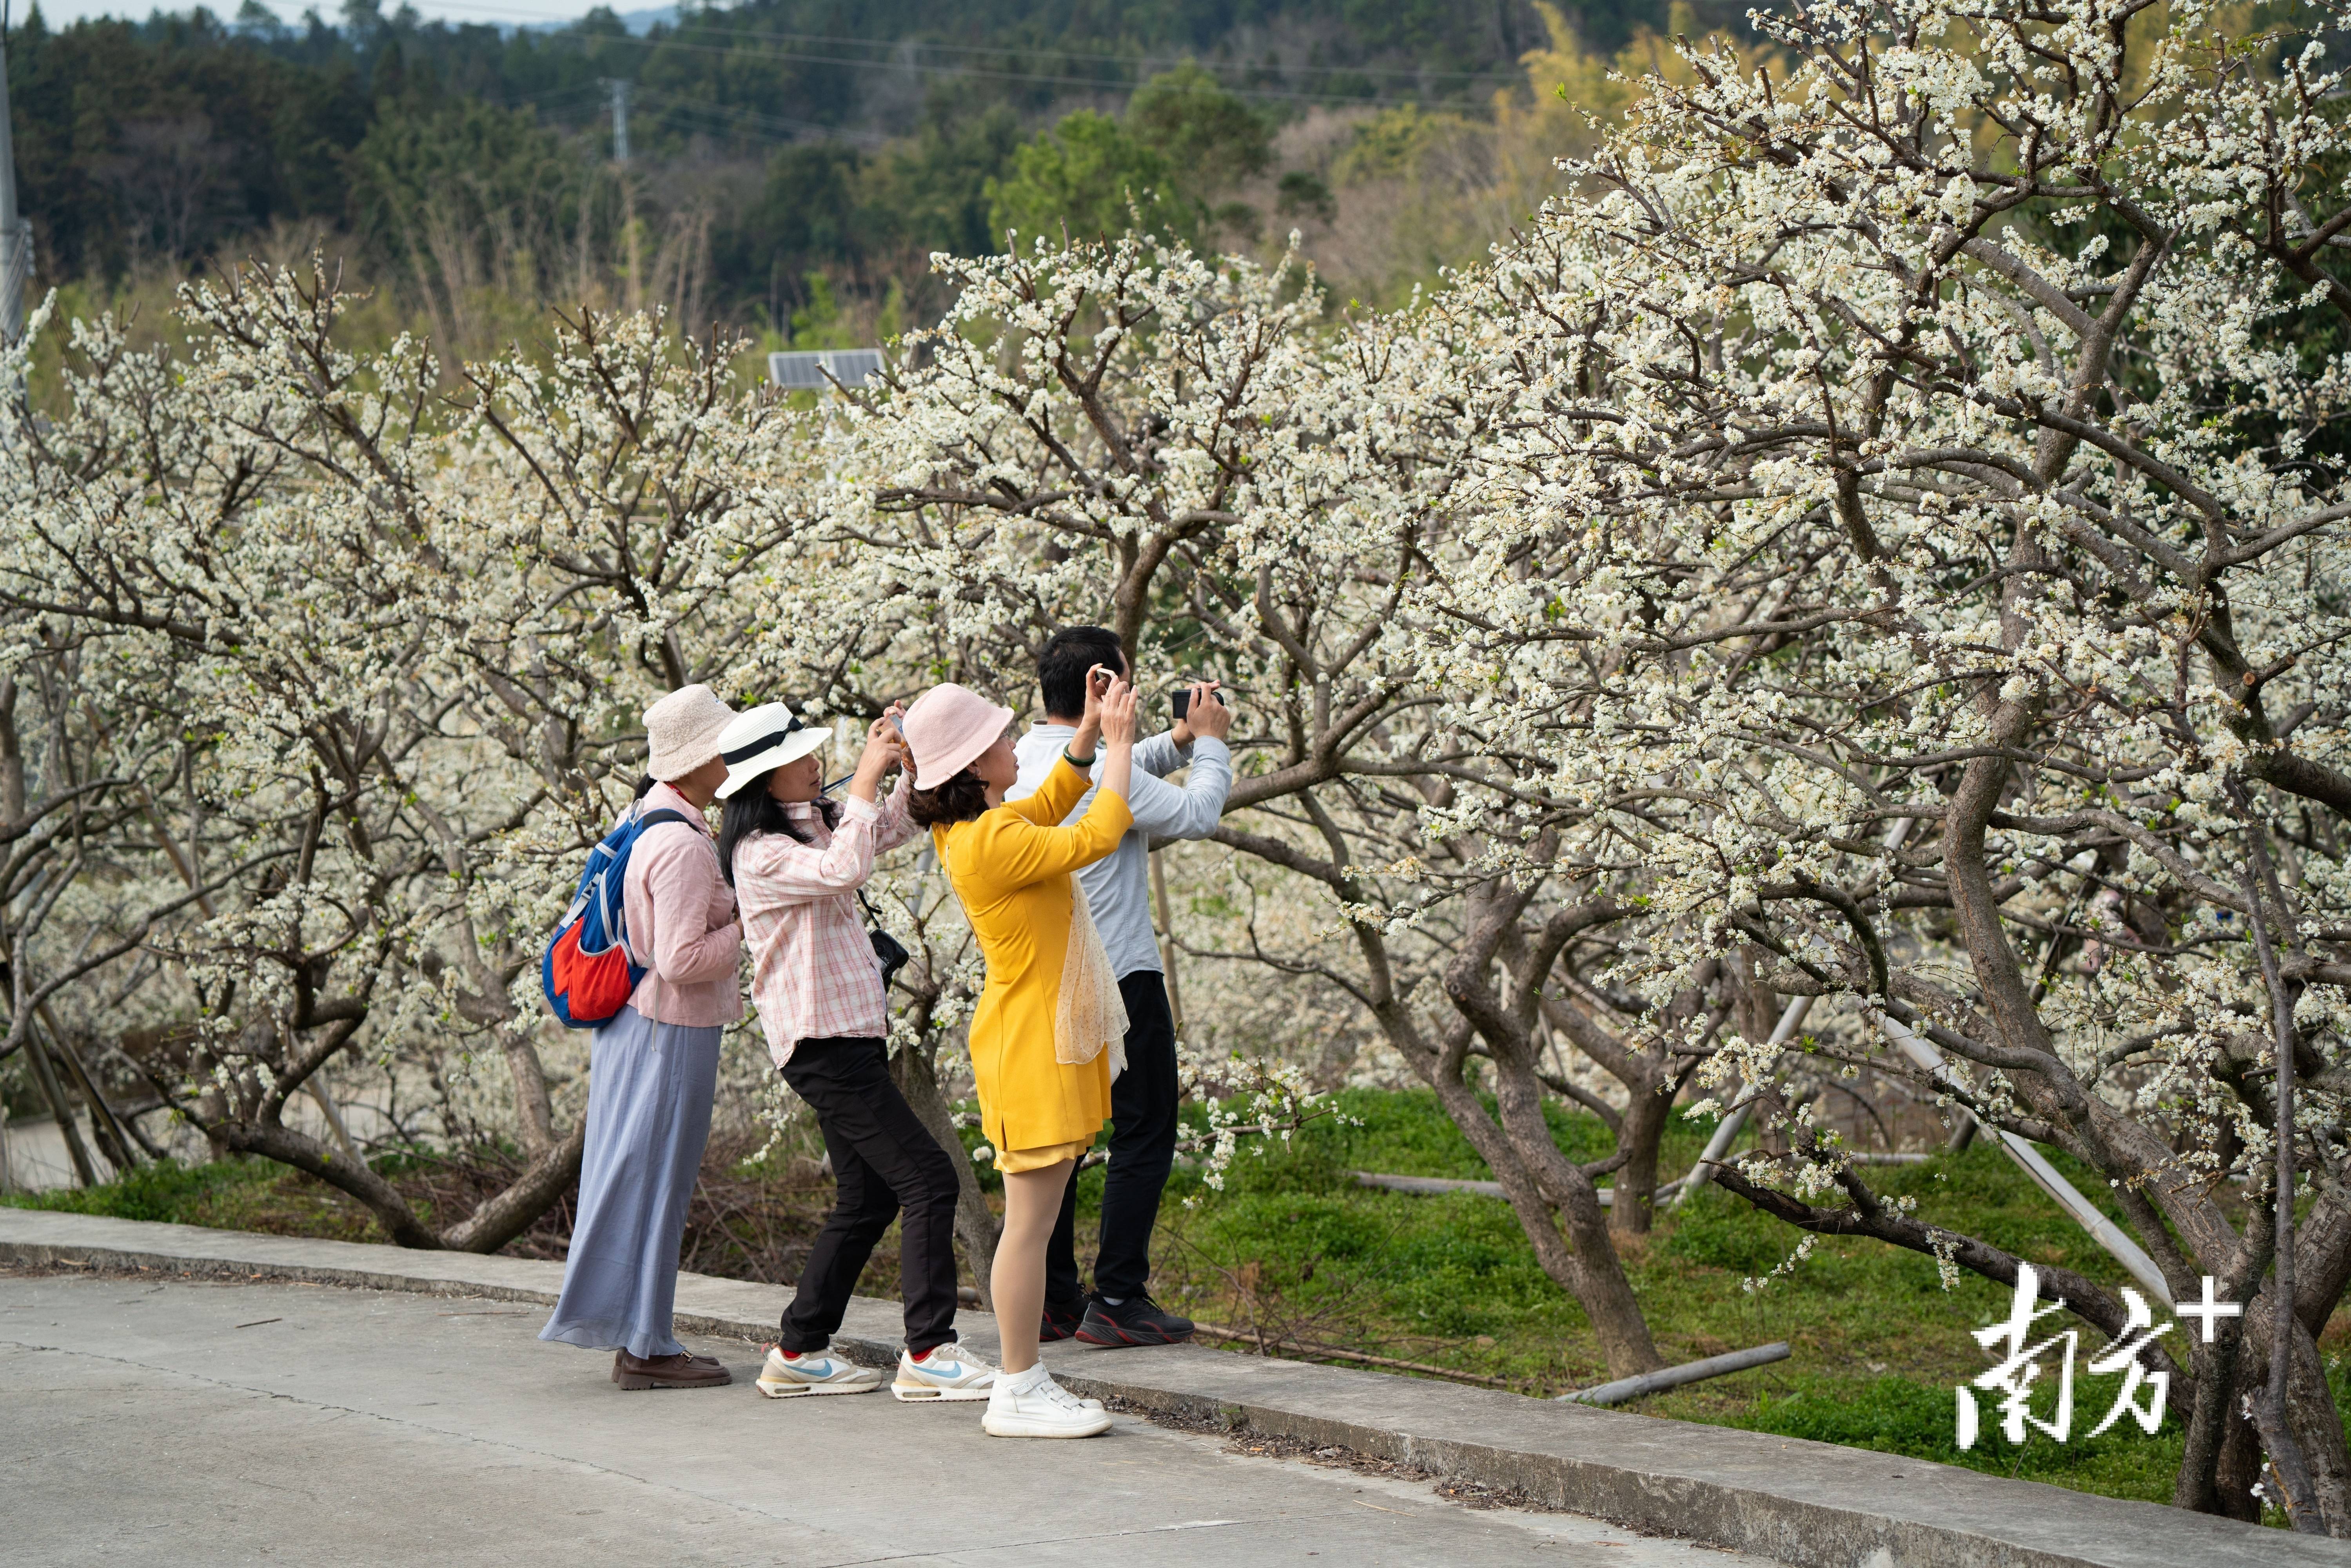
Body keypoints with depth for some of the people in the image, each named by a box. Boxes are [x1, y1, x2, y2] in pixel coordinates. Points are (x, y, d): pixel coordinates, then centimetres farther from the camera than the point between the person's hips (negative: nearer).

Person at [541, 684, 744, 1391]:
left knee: (635, 1177, 13)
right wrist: (747, 929, -12)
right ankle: (643, 1344, 2)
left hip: (632, 1020, 10)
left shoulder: (647, 820, 10)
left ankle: (636, 1337, 20)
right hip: (671, 1032, -10)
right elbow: (680, 959, -24)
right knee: (654, 1180, -3)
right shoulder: (681, 847, -21)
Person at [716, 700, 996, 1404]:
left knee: (868, 1200, 13)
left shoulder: (816, 824, 14)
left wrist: (911, 766, 4)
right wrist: (866, 779, -24)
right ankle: (929, 1353, -12)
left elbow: (891, 828, 23)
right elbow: (844, 869, -30)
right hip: (821, 1044, -10)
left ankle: (799, 1353, 18)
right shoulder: (760, 852, -14)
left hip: (852, 1035, 10)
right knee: (928, 1179, -13)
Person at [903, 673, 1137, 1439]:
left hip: (1049, 1043, 10)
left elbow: (1049, 807, 28)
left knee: (1036, 1219, 12)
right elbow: (1094, 837, -19)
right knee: (1031, 1220, -7)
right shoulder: (989, 843, -20)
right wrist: (1118, 744, -8)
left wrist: (1088, 736, 16)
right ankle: (1018, 1390, -3)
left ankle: (1023, 1382, 17)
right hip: (1030, 1046, -10)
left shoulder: (972, 830, 10)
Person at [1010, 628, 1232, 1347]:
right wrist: (1212, 743, 6)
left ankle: (1050, 1299, 14)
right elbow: (1196, 815, -9)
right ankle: (1116, 1300, -2)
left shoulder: (1022, 758, 7)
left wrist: (1179, 741, 19)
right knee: (1144, 1134, 1)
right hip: (1119, 977, -8)